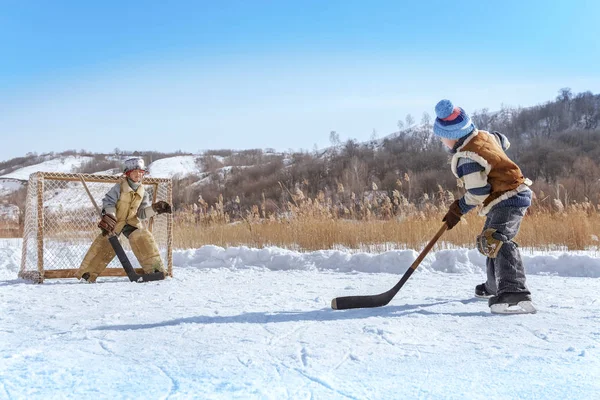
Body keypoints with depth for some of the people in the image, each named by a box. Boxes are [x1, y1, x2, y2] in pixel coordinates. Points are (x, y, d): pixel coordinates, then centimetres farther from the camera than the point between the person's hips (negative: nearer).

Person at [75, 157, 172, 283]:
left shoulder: (142, 192, 6)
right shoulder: (120, 187, -7)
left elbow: (142, 213, 5)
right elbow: (108, 202, -10)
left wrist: (155, 208, -10)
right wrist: (109, 216, -25)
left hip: (132, 221, 3)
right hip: (114, 221, -3)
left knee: (143, 238, -19)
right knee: (104, 244, -11)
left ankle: (154, 267, -10)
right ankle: (87, 273, 0)